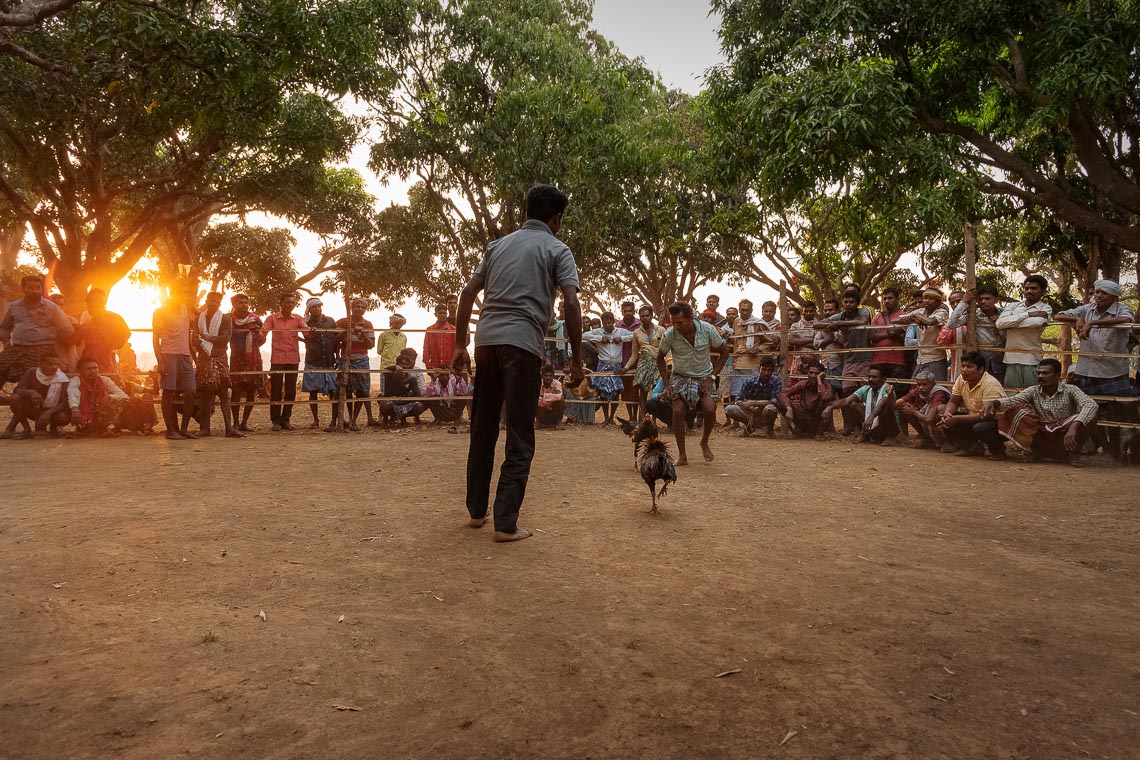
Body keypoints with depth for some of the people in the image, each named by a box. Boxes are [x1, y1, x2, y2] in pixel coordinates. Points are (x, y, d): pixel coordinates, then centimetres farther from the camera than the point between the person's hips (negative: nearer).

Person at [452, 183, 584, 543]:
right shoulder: (557, 250, 5)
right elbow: (571, 303, -7)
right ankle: (506, 523, 0)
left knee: (482, 431, 15)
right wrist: (576, 360, -3)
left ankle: (476, 511, 24)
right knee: (519, 440, 1)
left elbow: (468, 293, 14)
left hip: (486, 339, 5)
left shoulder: (499, 245, 20)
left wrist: (460, 345, 16)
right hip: (522, 344, -5)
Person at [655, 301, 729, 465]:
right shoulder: (669, 335, -17)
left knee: (710, 409, -22)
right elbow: (660, 358, 1)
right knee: (677, 411, -19)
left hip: (703, 378, 0)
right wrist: (667, 384, -6)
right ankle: (682, 455, -4)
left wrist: (711, 377, -11)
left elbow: (724, 352, -3)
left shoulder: (707, 329, -17)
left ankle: (704, 442, 8)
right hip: (680, 377, 0)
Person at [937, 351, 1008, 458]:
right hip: (974, 419, 7)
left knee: (980, 427, -38)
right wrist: (947, 414, -18)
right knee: (945, 418, -8)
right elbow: (953, 402, 6)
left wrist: (956, 419, -33)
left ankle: (998, 449, -6)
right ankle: (972, 447, 1)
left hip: (996, 421, -7)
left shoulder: (990, 384, -26)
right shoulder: (961, 380, -4)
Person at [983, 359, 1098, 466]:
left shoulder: (1070, 390, -10)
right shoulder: (1033, 391, -4)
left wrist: (1073, 427, -42)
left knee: (1088, 417, -28)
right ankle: (1035, 451, -2)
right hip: (1042, 436, 1)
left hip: (1065, 437, -1)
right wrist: (993, 402, -44)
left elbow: (1091, 405, -26)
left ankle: (1073, 452, -4)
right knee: (1020, 412, -21)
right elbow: (1013, 400, -21)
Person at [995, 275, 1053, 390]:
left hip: (1031, 359, -2)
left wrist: (1009, 323, -6)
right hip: (1011, 359, 3)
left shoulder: (1045, 309, 5)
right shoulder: (1013, 306, 13)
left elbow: (1036, 322, -17)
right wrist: (1028, 314, -9)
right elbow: (999, 323, -6)